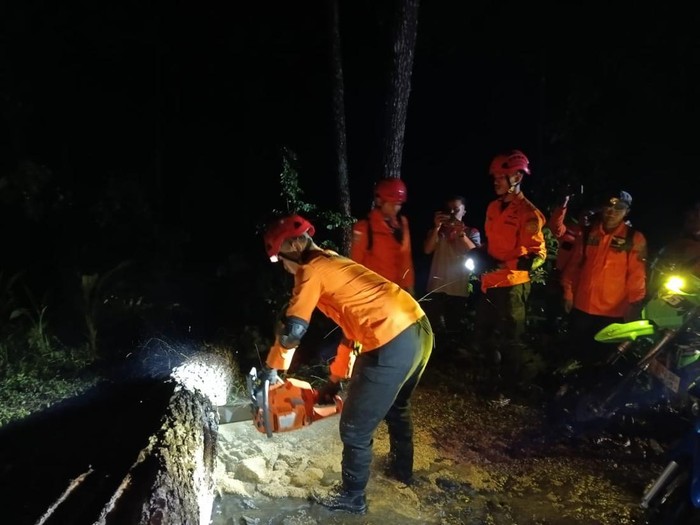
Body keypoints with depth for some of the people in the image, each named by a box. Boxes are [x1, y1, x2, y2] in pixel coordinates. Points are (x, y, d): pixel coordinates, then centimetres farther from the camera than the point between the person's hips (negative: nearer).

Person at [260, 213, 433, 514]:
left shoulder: (311, 272, -2)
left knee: (355, 429, 11)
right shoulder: (336, 264, 24)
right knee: (397, 406, 34)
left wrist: (272, 368, 9)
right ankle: (402, 469, 54)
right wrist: (335, 379, 30)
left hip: (392, 345, -10)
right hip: (420, 330, 10)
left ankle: (352, 498, 30)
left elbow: (293, 329, -10)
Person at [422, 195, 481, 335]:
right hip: (436, 288, 1)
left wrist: (460, 233, -20)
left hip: (460, 290, 0)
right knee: (435, 329, -2)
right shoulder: (437, 231, 13)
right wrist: (437, 227, -14)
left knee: (455, 328, 6)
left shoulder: (472, 232, 10)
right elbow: (427, 250, -4)